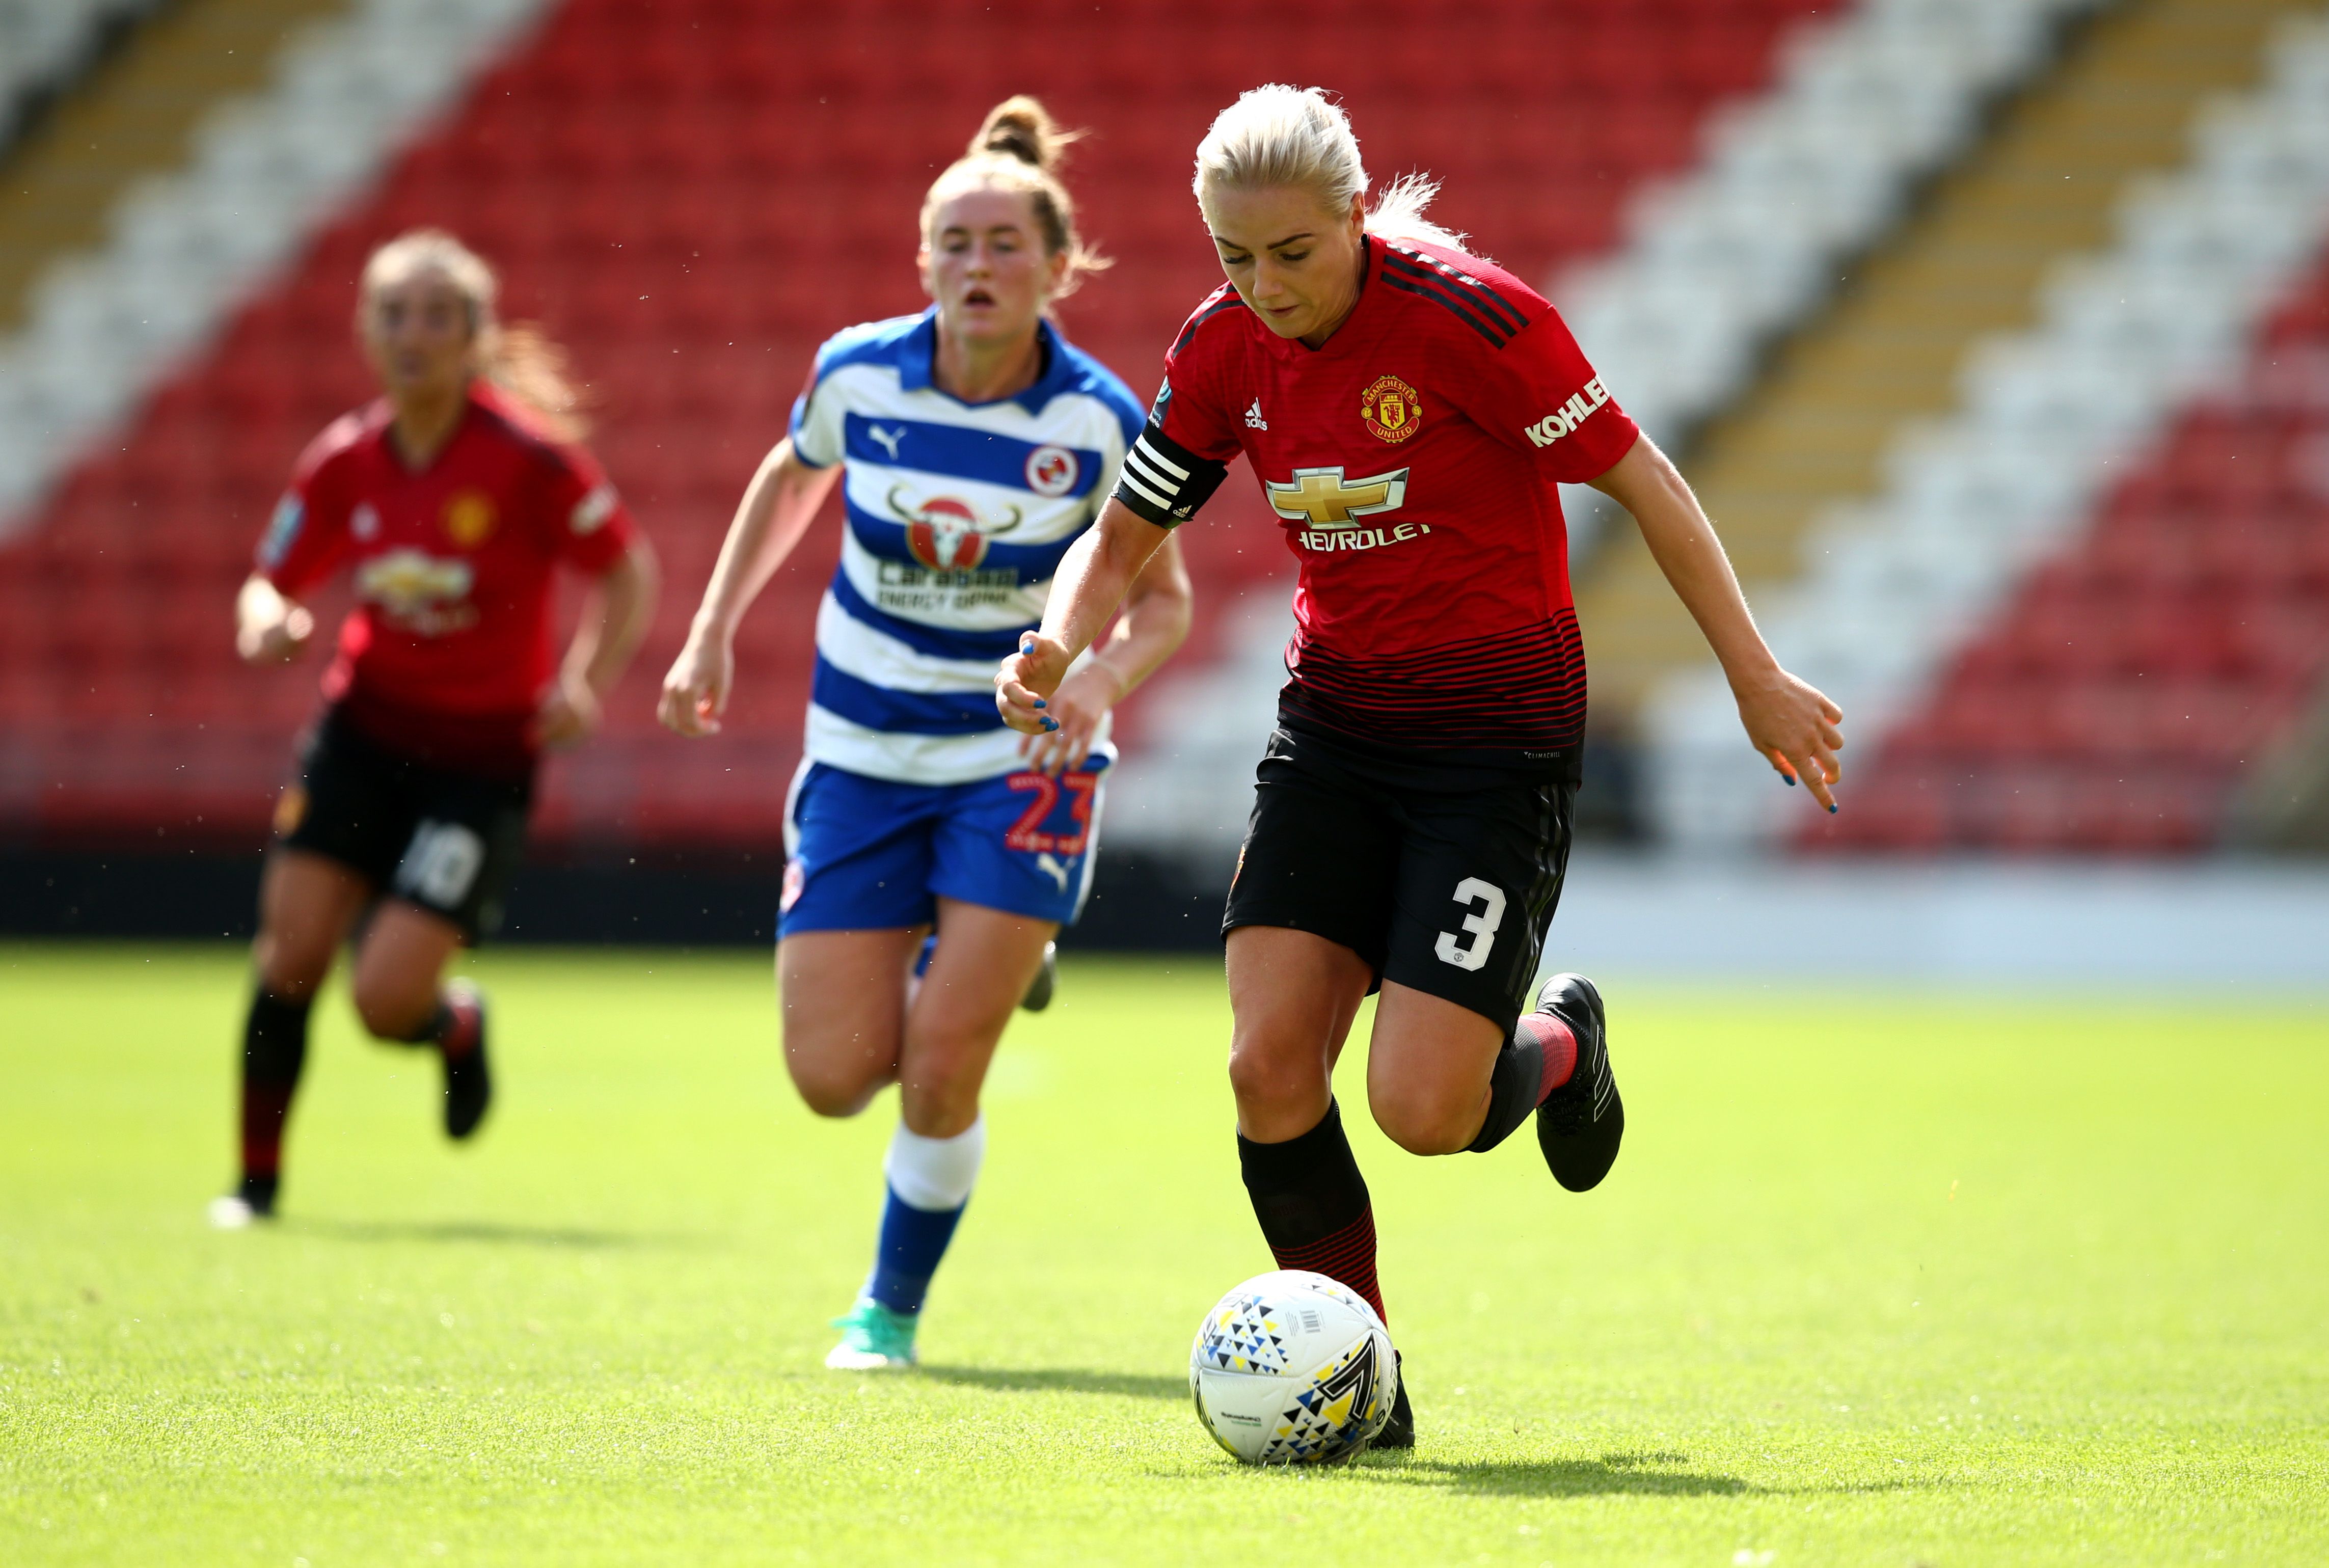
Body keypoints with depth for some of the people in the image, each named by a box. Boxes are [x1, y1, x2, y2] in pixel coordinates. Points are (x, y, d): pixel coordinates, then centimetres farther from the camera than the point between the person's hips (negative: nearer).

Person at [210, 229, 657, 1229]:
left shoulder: (528, 455, -15)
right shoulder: (346, 462, -2)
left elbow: (628, 573, -7)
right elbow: (273, 582, 8)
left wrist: (584, 680, -20)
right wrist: (266, 622, -15)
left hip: (482, 755, -4)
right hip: (364, 727, 4)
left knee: (386, 1003, -13)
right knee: (291, 950, -8)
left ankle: (459, 1026, 25)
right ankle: (257, 1177, 11)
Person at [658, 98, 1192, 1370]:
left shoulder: (1098, 422, -15)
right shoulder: (857, 375, -9)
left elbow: (1162, 600, -3)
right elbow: (792, 478, 13)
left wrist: (1105, 674, -24)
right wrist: (712, 631, 8)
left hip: (1023, 763, -3)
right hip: (863, 762, 3)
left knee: (938, 1070, -12)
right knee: (834, 1077, -3)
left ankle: (893, 1308, 12)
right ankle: (979, 968, 31)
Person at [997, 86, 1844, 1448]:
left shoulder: (1474, 315, -18)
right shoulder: (1226, 351, -1)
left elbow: (1642, 480, -10)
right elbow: (1123, 540, 11)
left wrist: (1758, 680, -7)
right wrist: (1060, 646, -11)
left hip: (1502, 740, -5)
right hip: (1334, 727, 5)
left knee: (1420, 1110, -14)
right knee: (1269, 1066, -11)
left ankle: (1560, 1049, 23)